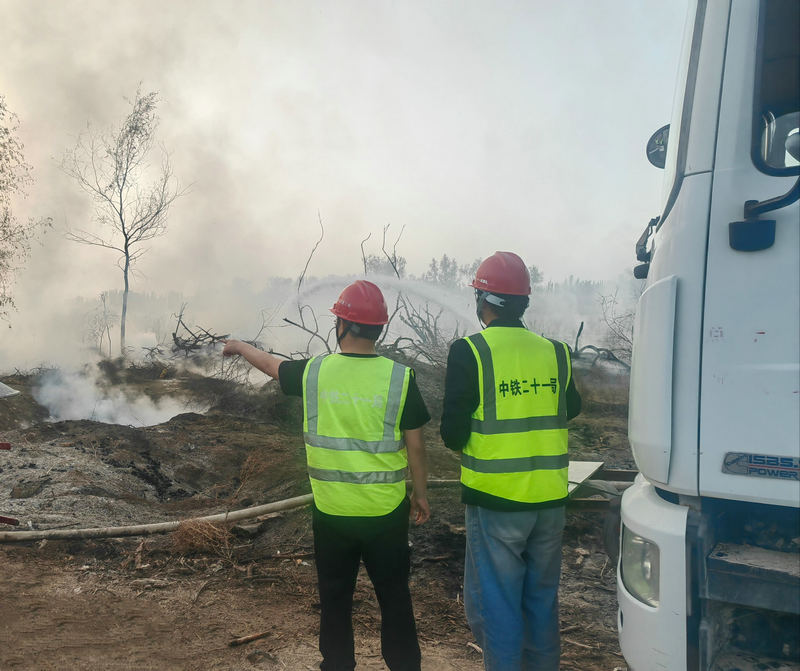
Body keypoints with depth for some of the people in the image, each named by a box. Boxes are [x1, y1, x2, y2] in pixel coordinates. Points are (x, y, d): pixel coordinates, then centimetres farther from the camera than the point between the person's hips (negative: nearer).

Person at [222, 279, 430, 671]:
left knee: (335, 599, 18)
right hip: (386, 511, 0)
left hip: (331, 511, 1)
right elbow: (414, 444, -6)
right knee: (394, 599, 14)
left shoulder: (313, 372, -8)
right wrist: (420, 494, 9)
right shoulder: (399, 377, -11)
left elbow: (270, 364, 13)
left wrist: (239, 346, 33)